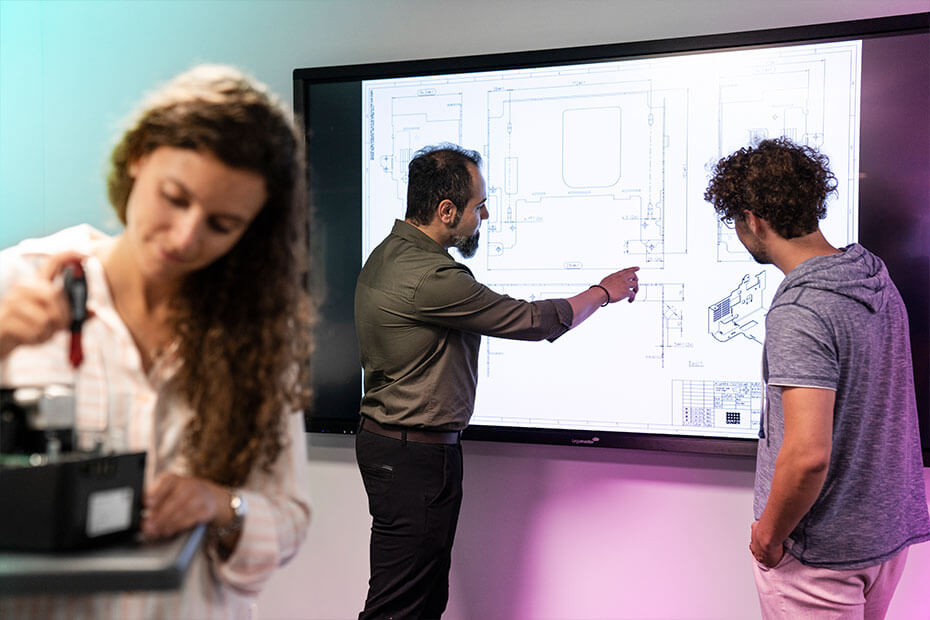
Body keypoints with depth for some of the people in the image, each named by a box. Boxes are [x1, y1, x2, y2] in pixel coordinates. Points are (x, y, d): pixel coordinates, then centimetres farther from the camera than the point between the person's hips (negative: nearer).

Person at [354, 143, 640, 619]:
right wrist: (604, 292, 0)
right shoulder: (431, 279, -24)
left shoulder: (386, 255, 9)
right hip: (415, 454, -10)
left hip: (385, 438, 10)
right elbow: (533, 321, -15)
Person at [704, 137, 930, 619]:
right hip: (889, 530, 9)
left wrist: (769, 533, -16)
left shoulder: (799, 313, -26)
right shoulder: (877, 277, 3)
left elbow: (808, 454, -32)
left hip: (820, 551, -8)